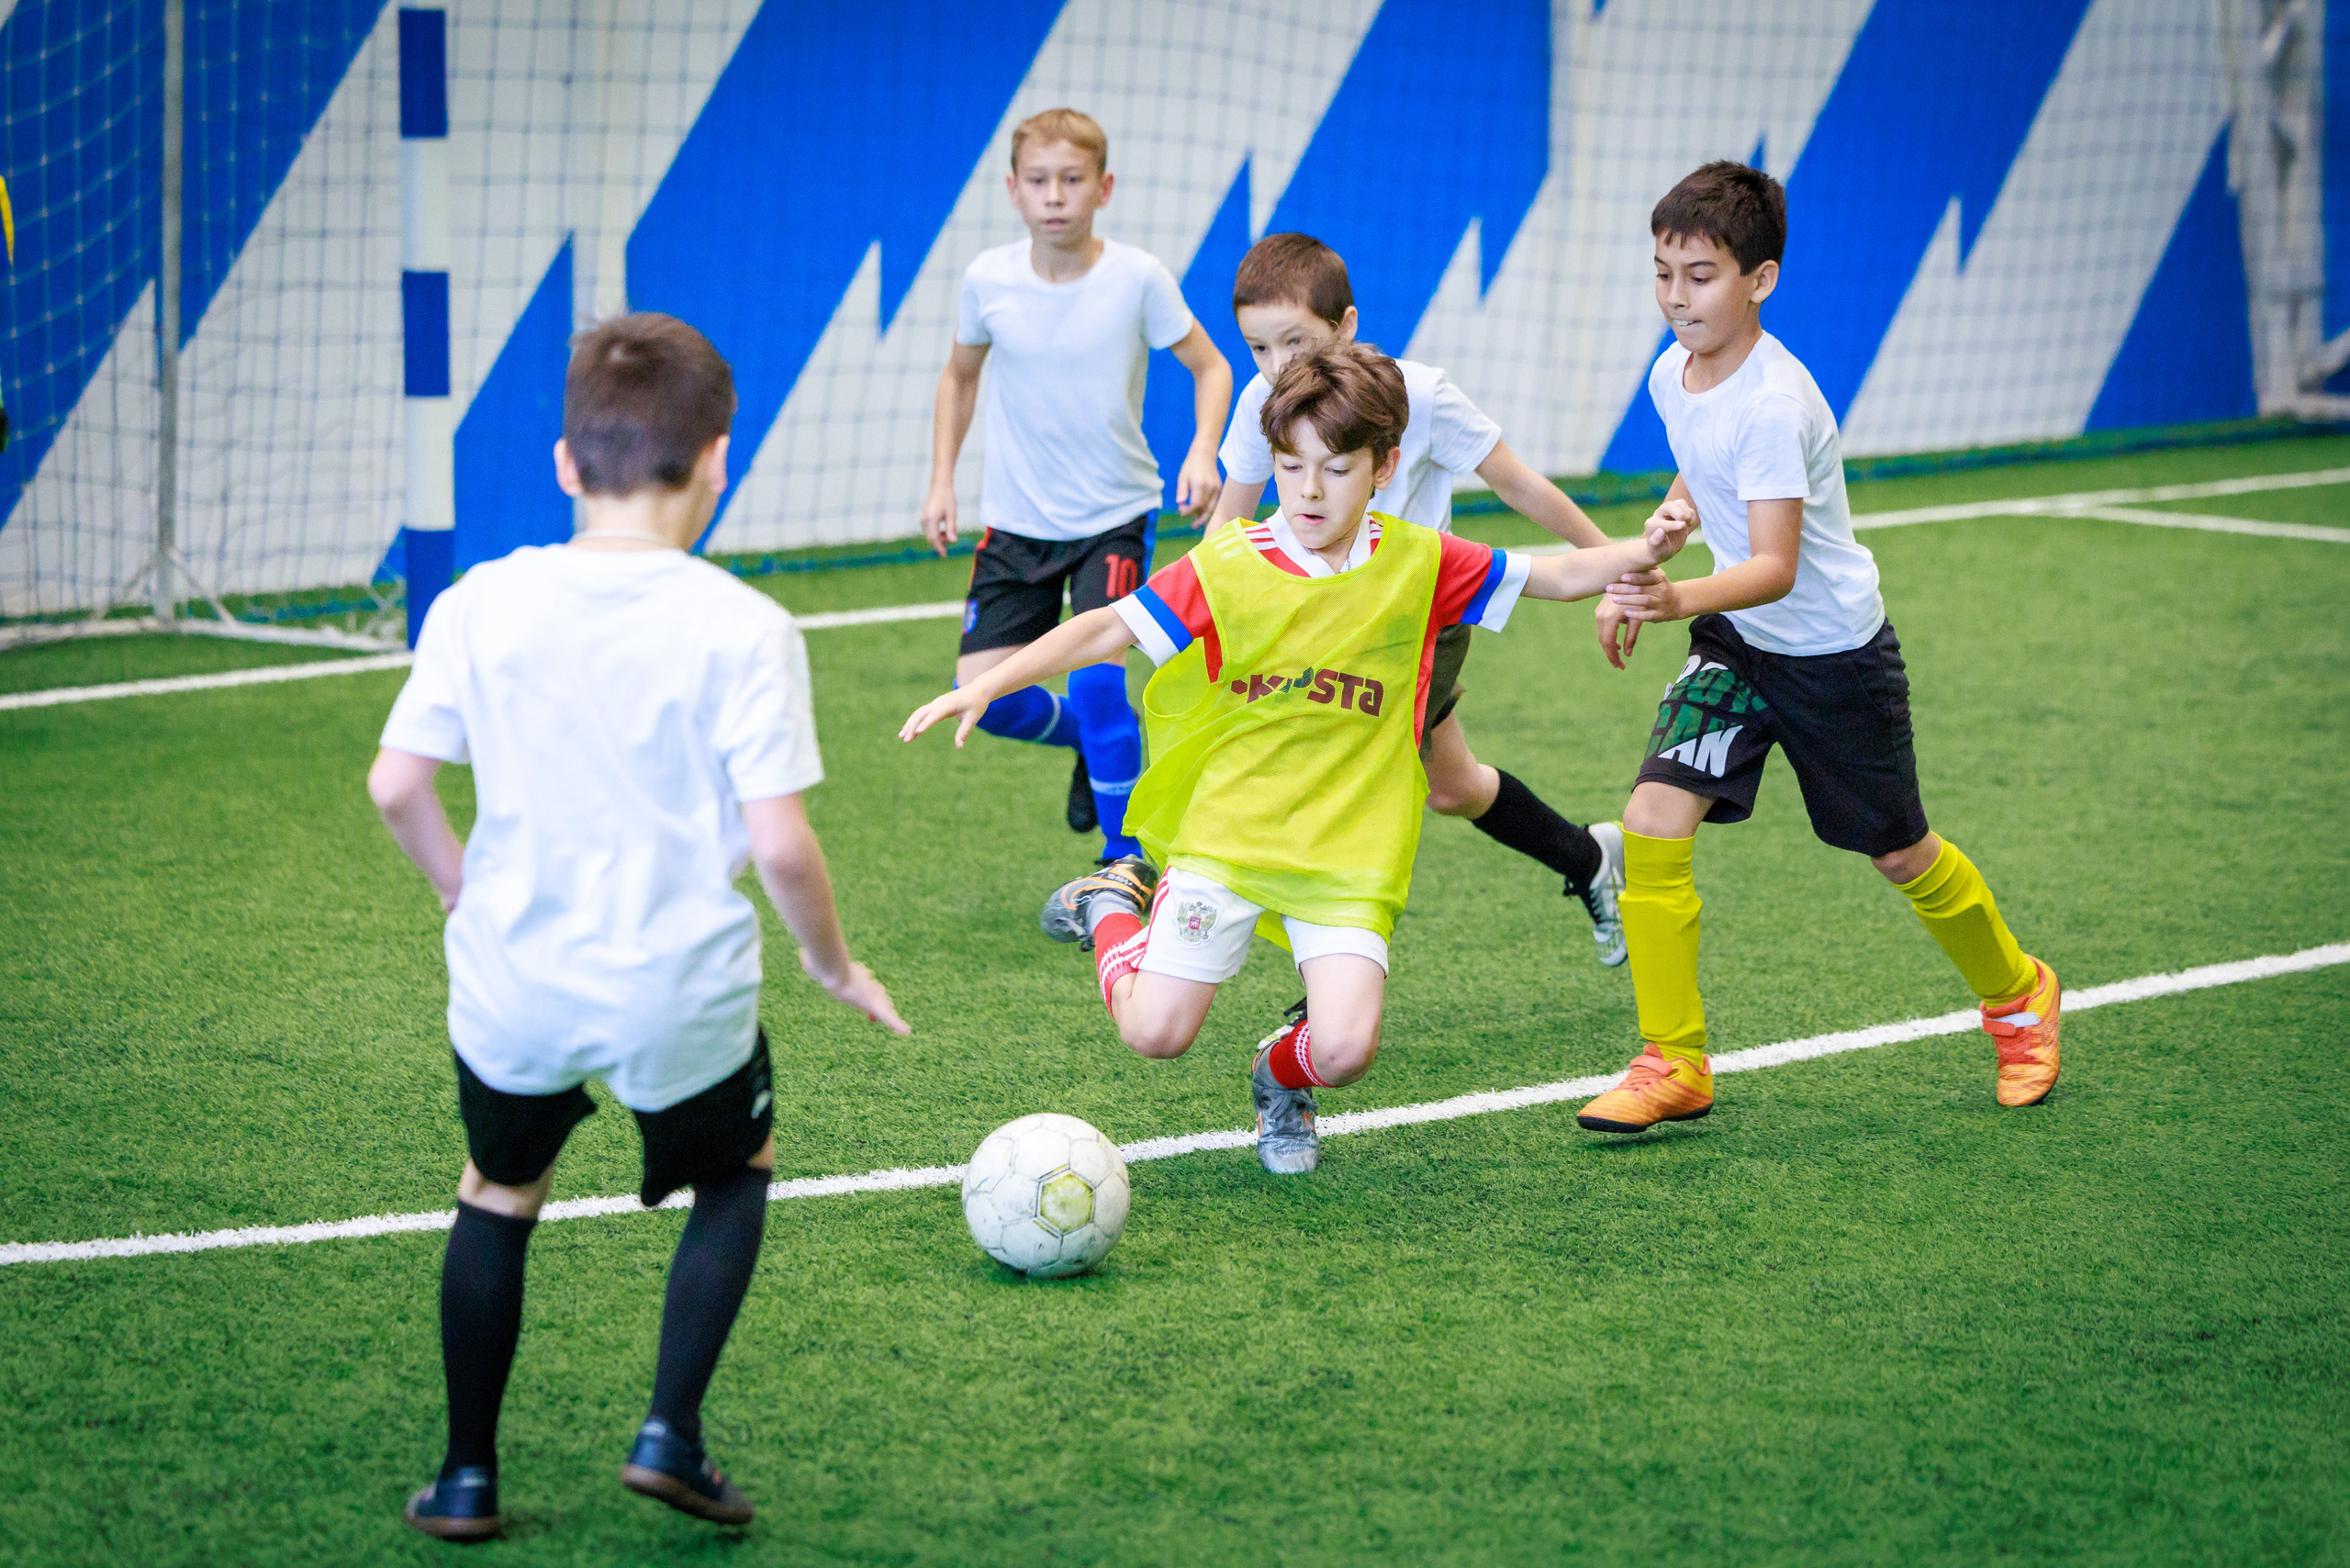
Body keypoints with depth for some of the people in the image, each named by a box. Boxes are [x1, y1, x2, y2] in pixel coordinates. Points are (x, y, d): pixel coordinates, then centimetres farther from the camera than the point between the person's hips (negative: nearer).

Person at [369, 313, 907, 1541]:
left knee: (498, 1194, 27)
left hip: (512, 988, 2)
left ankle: (466, 1476, 26)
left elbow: (395, 785, -3)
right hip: (682, 998, -2)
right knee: (736, 1176, 26)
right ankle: (671, 1432, 13)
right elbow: (779, 842, -16)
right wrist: (830, 959, 2)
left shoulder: (480, 606, -5)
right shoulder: (743, 630, -14)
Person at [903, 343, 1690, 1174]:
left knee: (1345, 1049, -17)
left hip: (1347, 858, 1)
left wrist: (1642, 552, -14)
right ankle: (1116, 907, 27)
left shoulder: (1421, 565, -2)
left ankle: (1281, 1076, 23)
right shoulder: (1229, 567, -7)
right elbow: (1107, 629, -8)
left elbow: (1555, 575, 5)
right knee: (1155, 1032, -6)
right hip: (1226, 834, -1)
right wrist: (986, 686, -17)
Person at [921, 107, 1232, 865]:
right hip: (1016, 519, 3)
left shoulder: (1138, 279, -13)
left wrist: (1202, 452, -19)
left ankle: (1125, 860, -1)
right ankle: (1092, 742, 28)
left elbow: (1210, 367, -1)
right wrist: (941, 480, 5)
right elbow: (961, 376, 12)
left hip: (1114, 516, -3)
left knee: (1095, 679, -20)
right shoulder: (988, 279, -6)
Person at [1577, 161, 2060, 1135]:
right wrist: (1633, 576, 8)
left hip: (1836, 652, -6)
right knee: (1653, 821, -13)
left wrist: (1678, 600, -51)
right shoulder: (1671, 375, -4)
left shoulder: (1772, 405, -29)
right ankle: (1672, 1066, -5)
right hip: (1736, 642, 6)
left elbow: (1775, 566, -35)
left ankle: (2017, 994, 40)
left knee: (1899, 855, 10)